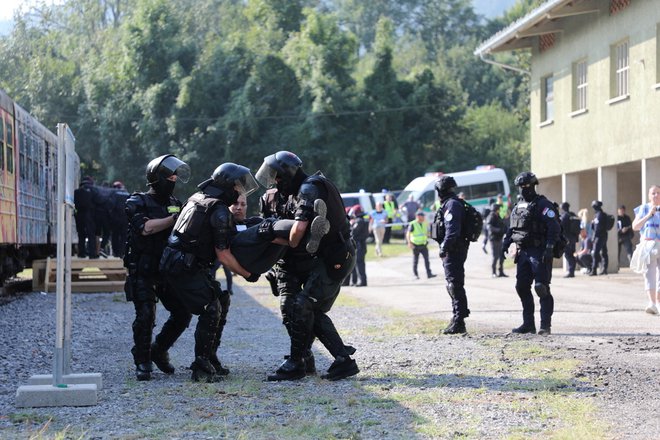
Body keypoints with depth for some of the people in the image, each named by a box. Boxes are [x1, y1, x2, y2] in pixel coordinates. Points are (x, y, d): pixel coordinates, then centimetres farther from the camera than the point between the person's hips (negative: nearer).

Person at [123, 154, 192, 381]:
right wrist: (174, 218, -22)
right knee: (145, 316, -13)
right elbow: (145, 227, -21)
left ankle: (158, 351, 23)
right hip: (143, 271, -6)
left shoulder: (175, 203, 13)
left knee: (182, 314, 2)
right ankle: (142, 362, 1)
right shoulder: (137, 203, -4)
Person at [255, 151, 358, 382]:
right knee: (314, 312, 9)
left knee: (302, 305, -12)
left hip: (333, 260, -10)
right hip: (330, 258, 10)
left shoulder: (308, 189, -16)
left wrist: (290, 247, -9)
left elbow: (299, 227, -26)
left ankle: (296, 363, -5)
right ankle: (344, 360, 8)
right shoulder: (298, 191, 17)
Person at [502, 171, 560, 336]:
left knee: (542, 288, -10)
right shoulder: (518, 207, 17)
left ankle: (545, 325, -7)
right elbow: (511, 228, 25)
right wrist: (506, 243, 9)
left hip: (539, 253, -8)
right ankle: (528, 324, 15)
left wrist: (549, 248, -24)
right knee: (522, 287, 7)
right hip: (523, 252, 8)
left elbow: (554, 227, -15)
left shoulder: (543, 205, -7)